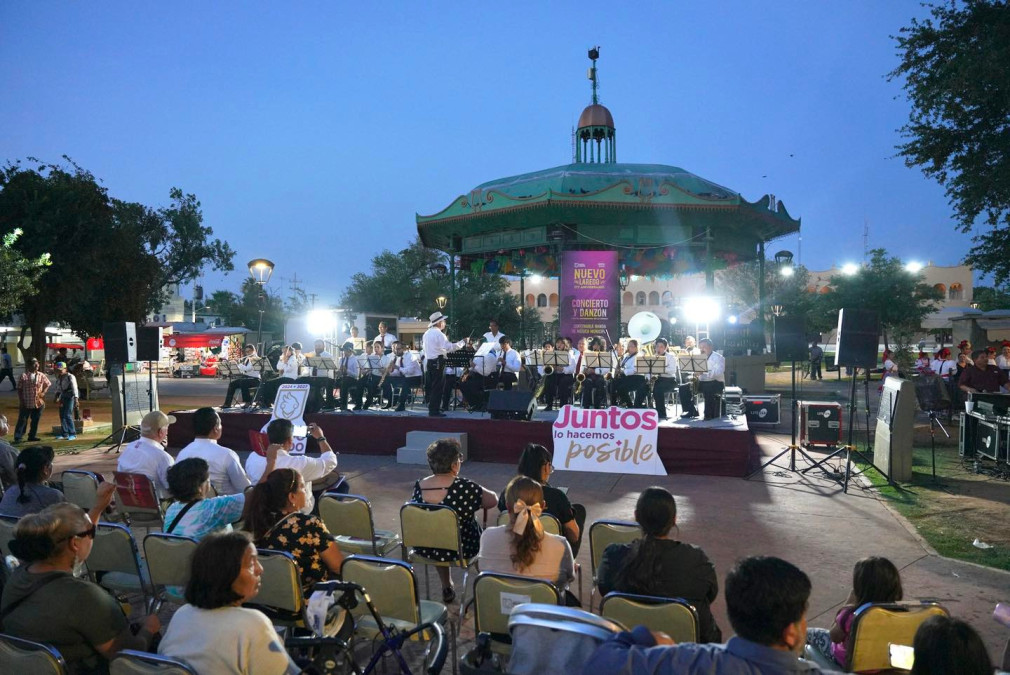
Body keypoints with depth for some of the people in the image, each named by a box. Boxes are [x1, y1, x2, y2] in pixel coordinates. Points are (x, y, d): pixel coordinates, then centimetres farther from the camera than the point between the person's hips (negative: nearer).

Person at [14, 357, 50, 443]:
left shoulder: (41, 375, 3)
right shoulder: (24, 376, -7)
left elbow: (47, 384, 16)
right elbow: (19, 389, -2)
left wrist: (44, 392, -1)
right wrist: (21, 401, -6)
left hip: (38, 403, 4)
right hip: (26, 404, -4)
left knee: (35, 420, 11)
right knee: (22, 420, -2)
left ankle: (32, 436, 22)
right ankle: (18, 437, 2)